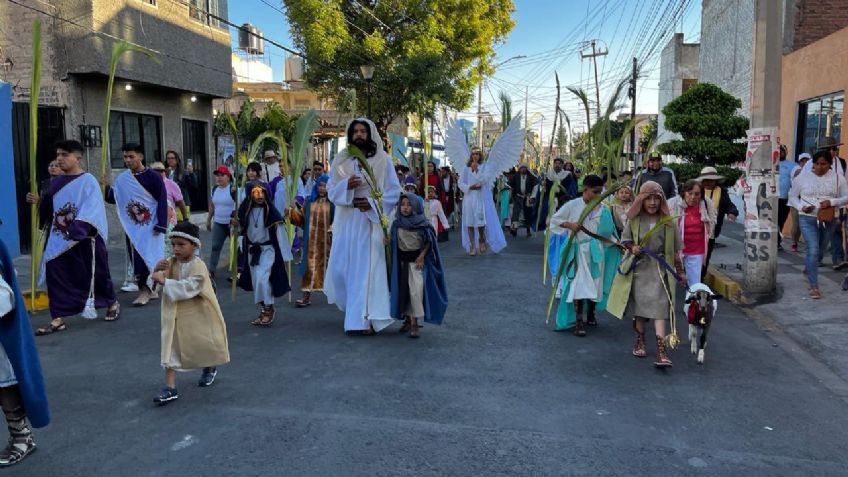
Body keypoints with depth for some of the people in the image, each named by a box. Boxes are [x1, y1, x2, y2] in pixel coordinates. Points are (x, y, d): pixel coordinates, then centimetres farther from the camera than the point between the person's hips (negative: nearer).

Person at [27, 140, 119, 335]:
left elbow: (91, 209, -18)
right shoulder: (57, 182, 11)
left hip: (84, 239, -6)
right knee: (55, 275, -2)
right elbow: (49, 210, 19)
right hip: (59, 239, 6)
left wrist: (77, 229, -29)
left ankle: (113, 303, 30)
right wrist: (39, 201, 1)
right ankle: (59, 318, 3)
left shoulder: (88, 181, -8)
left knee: (95, 273, 7)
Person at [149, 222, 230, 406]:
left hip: (197, 315, -4)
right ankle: (171, 388, 0)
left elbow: (187, 288, -32)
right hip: (175, 316, 4)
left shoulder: (198, 266, -20)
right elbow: (154, 284, 0)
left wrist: (164, 281, -35)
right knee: (171, 348, -3)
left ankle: (210, 368, 46)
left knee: (204, 344, 15)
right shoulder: (171, 263, -2)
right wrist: (156, 271, -20)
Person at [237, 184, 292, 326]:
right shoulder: (245, 211, 0)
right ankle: (264, 310, 23)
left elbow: (280, 233, -12)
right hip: (252, 250, 5)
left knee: (261, 278, -19)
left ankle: (268, 308, 0)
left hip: (268, 249, -5)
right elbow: (242, 231, 14)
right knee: (256, 282, 9)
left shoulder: (271, 211, -13)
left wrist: (284, 255, -13)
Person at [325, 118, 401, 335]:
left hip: (370, 221, -3)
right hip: (346, 220, 3)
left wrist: (372, 204, -14)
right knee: (341, 266, 5)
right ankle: (354, 307, 29)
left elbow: (394, 192, 0)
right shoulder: (341, 160, 8)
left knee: (366, 268, -5)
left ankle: (365, 318, 1)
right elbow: (331, 190, 7)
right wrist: (346, 185, -13)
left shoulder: (383, 160, 0)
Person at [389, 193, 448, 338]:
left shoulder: (423, 223, -8)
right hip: (401, 260, 4)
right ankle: (407, 319, 22)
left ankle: (414, 322, -6)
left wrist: (422, 255, -12)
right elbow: (393, 243, 9)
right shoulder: (397, 224, 0)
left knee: (416, 290, -12)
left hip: (417, 260, -3)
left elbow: (429, 242, -2)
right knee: (403, 290, 8)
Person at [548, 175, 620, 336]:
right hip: (578, 250, -3)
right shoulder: (573, 205, -6)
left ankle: (591, 314, 33)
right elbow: (554, 219, 0)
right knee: (579, 285, -9)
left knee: (594, 284, 11)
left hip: (596, 251, 3)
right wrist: (569, 225, -14)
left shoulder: (603, 209, 2)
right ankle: (578, 322, -7)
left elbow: (608, 231, 5)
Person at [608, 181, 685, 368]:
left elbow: (675, 249, 3)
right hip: (639, 268, 2)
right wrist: (632, 247, -13)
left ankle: (661, 351, -12)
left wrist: (680, 272, 6)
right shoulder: (634, 219, -1)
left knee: (659, 308, -10)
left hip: (660, 269, -2)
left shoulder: (668, 221, -3)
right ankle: (640, 341, 32)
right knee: (639, 305, 13)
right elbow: (625, 238, 10)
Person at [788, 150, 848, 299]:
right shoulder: (802, 177, -3)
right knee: (813, 250, -14)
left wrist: (832, 202, -16)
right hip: (808, 219, -3)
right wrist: (801, 207, -13)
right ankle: (814, 286, -9)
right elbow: (792, 196, 6)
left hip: (828, 220, 3)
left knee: (821, 250, 18)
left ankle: (808, 269, 49)